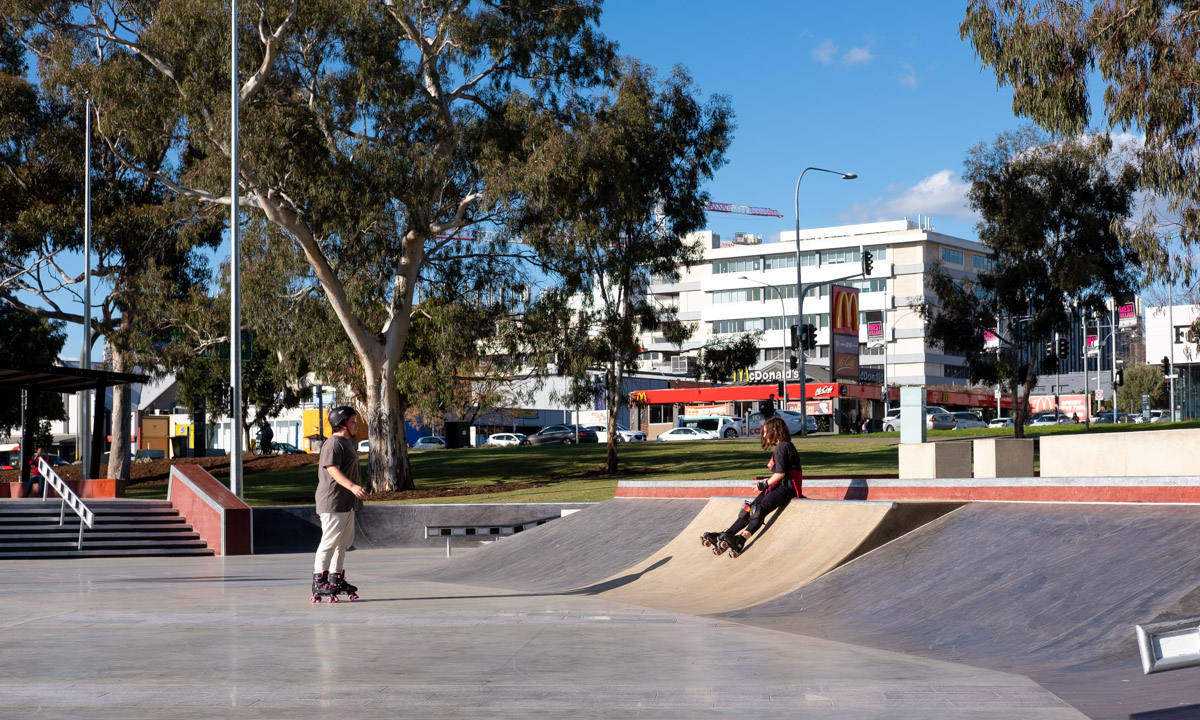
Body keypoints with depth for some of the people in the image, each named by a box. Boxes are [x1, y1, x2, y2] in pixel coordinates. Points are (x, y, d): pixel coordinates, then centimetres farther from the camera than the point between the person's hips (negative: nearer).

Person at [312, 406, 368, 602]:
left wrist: (354, 489, 26)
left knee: (344, 542, 15)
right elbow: (332, 469, -25)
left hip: (347, 503, 11)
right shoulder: (333, 444, -14)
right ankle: (319, 581, -10)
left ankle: (336, 579, 23)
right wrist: (352, 486, -35)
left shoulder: (348, 443, 19)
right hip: (333, 503, -11)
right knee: (330, 541, -11)